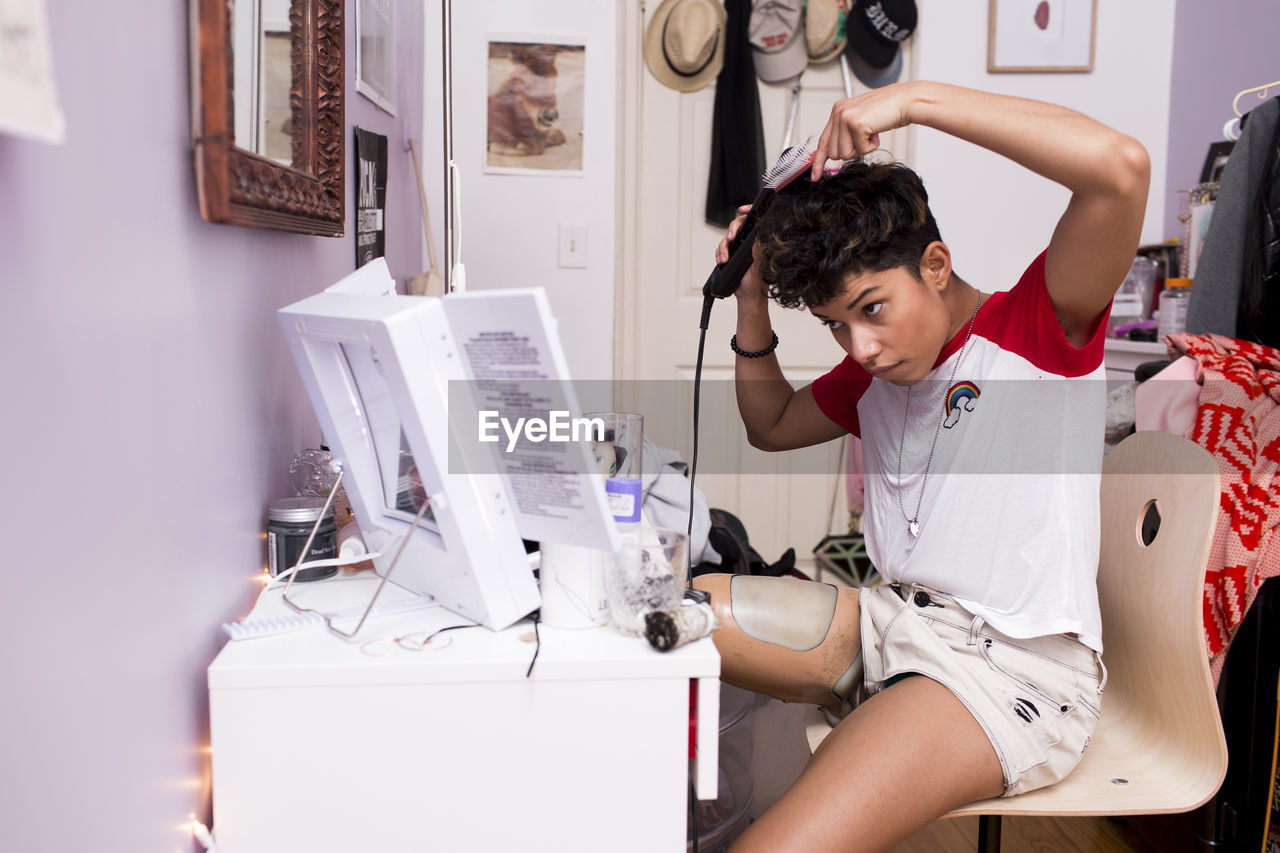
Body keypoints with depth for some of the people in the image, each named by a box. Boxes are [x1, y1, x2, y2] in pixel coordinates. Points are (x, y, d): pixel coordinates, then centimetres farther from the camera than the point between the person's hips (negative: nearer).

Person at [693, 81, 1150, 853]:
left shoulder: (1036, 327, -4)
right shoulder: (875, 370, 15)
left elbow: (1122, 166, -21)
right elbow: (772, 426, 28)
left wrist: (914, 99, -19)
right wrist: (753, 305, 12)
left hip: (1013, 667, -7)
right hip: (891, 620, 7)